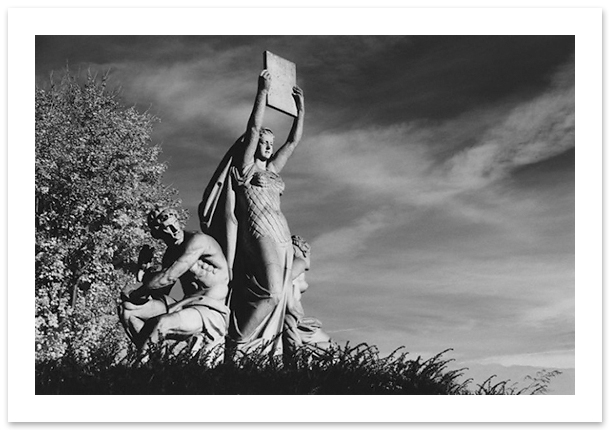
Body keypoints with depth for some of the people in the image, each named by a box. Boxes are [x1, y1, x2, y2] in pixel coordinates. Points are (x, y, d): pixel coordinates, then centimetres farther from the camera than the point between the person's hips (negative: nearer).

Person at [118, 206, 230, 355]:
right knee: (126, 308, 1)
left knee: (160, 324, -36)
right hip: (186, 306, 9)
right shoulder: (171, 253, 12)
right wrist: (147, 272, -4)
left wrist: (135, 293, -10)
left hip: (212, 313, -9)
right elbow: (161, 292, 13)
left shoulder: (197, 241, -14)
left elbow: (169, 277, -20)